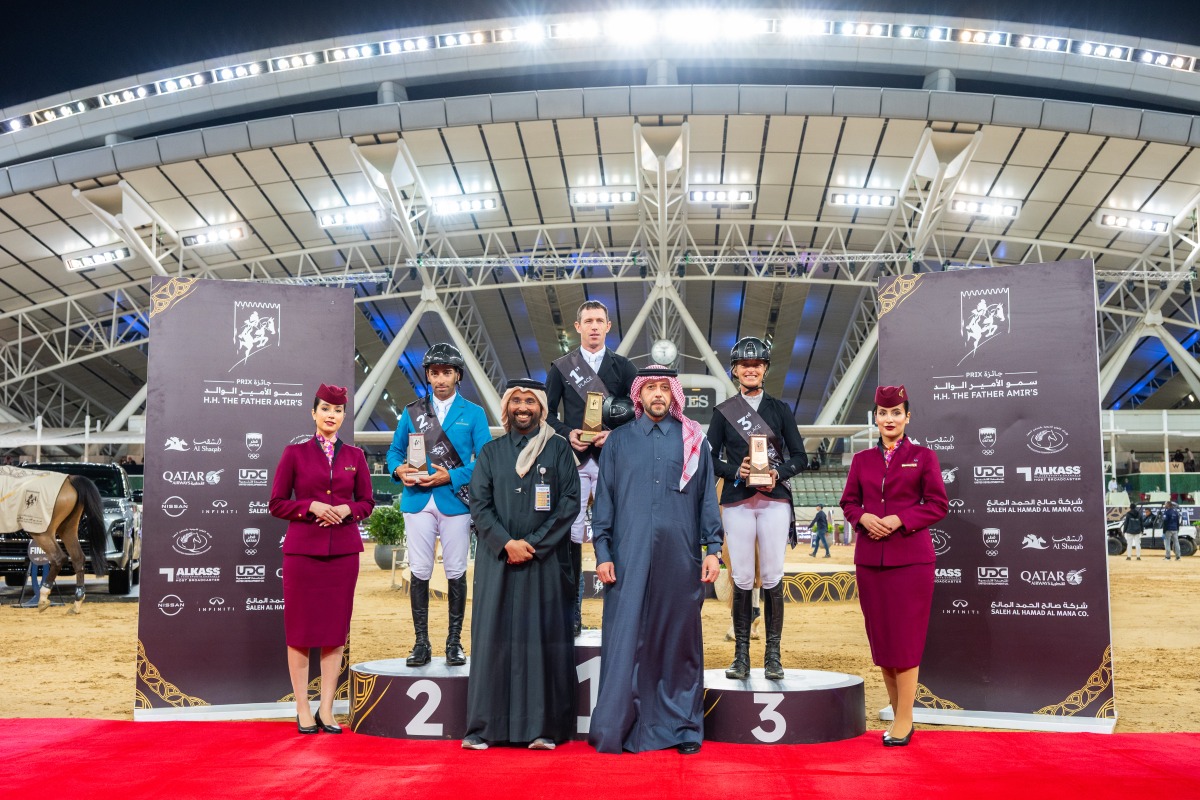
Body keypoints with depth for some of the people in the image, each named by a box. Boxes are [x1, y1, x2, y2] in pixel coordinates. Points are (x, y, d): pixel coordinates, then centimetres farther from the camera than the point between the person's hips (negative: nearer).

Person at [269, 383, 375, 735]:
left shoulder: (354, 456, 9)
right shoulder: (295, 453, 3)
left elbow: (367, 502, 11)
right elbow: (276, 504, 1)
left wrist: (346, 509, -9)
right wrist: (312, 506, -13)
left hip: (343, 551, 2)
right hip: (302, 549, -2)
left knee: (336, 630, 3)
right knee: (300, 629, 0)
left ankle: (326, 710, 10)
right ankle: (303, 711, 9)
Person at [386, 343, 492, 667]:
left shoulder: (473, 413, 5)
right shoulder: (412, 411, 11)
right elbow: (395, 450, 13)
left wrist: (450, 477, -14)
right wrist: (399, 470, -9)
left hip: (455, 502, -1)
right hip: (418, 501, 2)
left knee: (455, 572, 2)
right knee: (419, 572, 1)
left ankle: (454, 641, 13)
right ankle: (421, 643, 10)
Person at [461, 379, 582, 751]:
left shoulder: (559, 449, 5)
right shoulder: (491, 452, 11)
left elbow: (570, 502, -2)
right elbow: (479, 504, 3)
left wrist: (534, 544, -10)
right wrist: (506, 543, -11)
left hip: (546, 560, -1)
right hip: (497, 559, 2)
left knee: (544, 636, -2)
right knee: (493, 636, 0)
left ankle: (543, 727, 3)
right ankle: (483, 727, 5)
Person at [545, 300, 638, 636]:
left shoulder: (623, 367, 11)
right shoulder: (561, 367, 11)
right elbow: (548, 414, 9)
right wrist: (567, 433, -9)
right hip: (573, 459, 0)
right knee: (571, 535, -3)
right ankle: (571, 613, 4)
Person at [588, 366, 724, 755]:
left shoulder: (694, 441, 9)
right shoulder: (619, 441, 9)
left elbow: (708, 497, 7)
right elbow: (604, 499, 8)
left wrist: (712, 548, 0)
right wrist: (602, 553, 1)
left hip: (680, 558, 0)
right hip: (630, 558, 0)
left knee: (680, 640, 5)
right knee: (627, 640, -2)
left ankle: (684, 727, 15)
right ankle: (621, 729, 7)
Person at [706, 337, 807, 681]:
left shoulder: (780, 410, 10)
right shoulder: (723, 411, 9)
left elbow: (800, 457, 8)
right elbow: (709, 458, 6)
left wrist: (779, 473, -11)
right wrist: (736, 471, -12)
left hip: (775, 500, 0)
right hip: (737, 501, 0)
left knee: (773, 578, -2)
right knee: (742, 580, -1)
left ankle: (773, 656, 6)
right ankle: (741, 655, 7)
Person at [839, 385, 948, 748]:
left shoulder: (923, 456, 3)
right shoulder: (862, 460, 12)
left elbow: (938, 504, -2)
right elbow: (848, 502, 12)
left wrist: (899, 520, -14)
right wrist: (864, 518, -10)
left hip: (910, 557, -4)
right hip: (870, 558, 4)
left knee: (905, 637, -4)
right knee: (880, 636, 7)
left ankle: (905, 719, 2)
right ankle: (898, 711, 19)